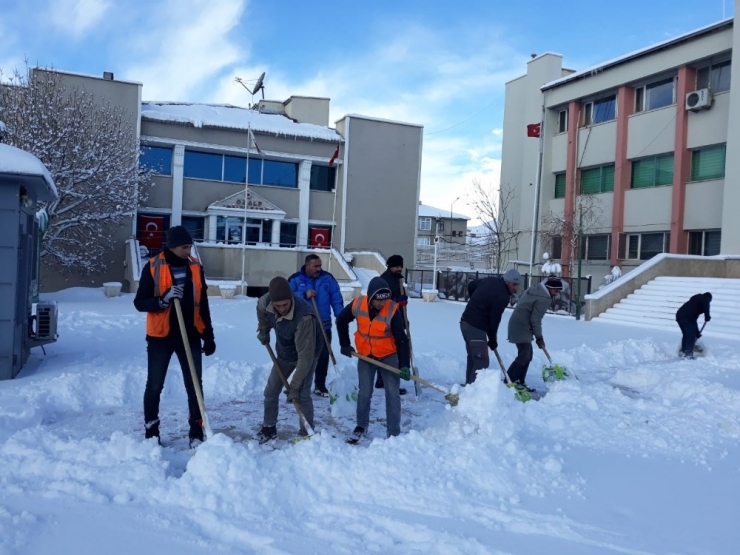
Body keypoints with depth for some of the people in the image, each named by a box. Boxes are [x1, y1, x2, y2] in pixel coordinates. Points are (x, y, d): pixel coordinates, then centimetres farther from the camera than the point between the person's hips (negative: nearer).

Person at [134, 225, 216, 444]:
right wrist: (163, 299, -25)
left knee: (195, 385, 6)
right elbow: (139, 302, -6)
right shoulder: (153, 267, -7)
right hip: (160, 336, -3)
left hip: (190, 336, 3)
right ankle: (151, 431, 22)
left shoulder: (195, 267, 4)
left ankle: (197, 431, 16)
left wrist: (209, 337, 8)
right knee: (154, 386, 8)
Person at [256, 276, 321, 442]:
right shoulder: (266, 302, -25)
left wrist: (294, 386, -36)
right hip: (283, 353, 6)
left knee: (302, 395, -14)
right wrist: (263, 331, 6)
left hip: (306, 354, -6)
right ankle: (269, 428, 27)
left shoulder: (304, 317, -43)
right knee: (271, 391, 9)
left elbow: (305, 356, -39)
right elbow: (261, 308, 5)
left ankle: (306, 434, 1)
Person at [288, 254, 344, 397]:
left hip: (323, 325, 2)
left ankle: (320, 385, 16)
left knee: (323, 355, 4)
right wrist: (304, 295, -21)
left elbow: (336, 298, 2)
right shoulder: (295, 279, -4)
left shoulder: (327, 278, 2)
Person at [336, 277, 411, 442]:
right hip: (365, 355, 2)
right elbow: (341, 321, 2)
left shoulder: (392, 310, -24)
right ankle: (361, 426, 29)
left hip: (388, 356, -2)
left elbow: (401, 339, -21)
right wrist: (345, 344, 4)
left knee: (392, 394, 1)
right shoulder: (357, 304, -17)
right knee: (364, 392, 9)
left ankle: (394, 432, 12)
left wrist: (404, 365, -27)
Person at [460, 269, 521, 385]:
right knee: (482, 362, -8)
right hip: (476, 327, -10)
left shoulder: (490, 280, 9)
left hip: (466, 322, 10)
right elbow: (494, 319, -14)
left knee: (473, 358, 17)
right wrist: (493, 340, -2)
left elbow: (471, 285, 23)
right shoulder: (502, 296, -17)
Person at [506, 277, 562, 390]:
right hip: (521, 328, -11)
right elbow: (535, 320, -17)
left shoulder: (535, 289, 13)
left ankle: (519, 382, 18)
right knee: (524, 356, -11)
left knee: (527, 355, 14)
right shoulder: (543, 299, -17)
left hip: (518, 325, 11)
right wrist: (539, 337, -6)